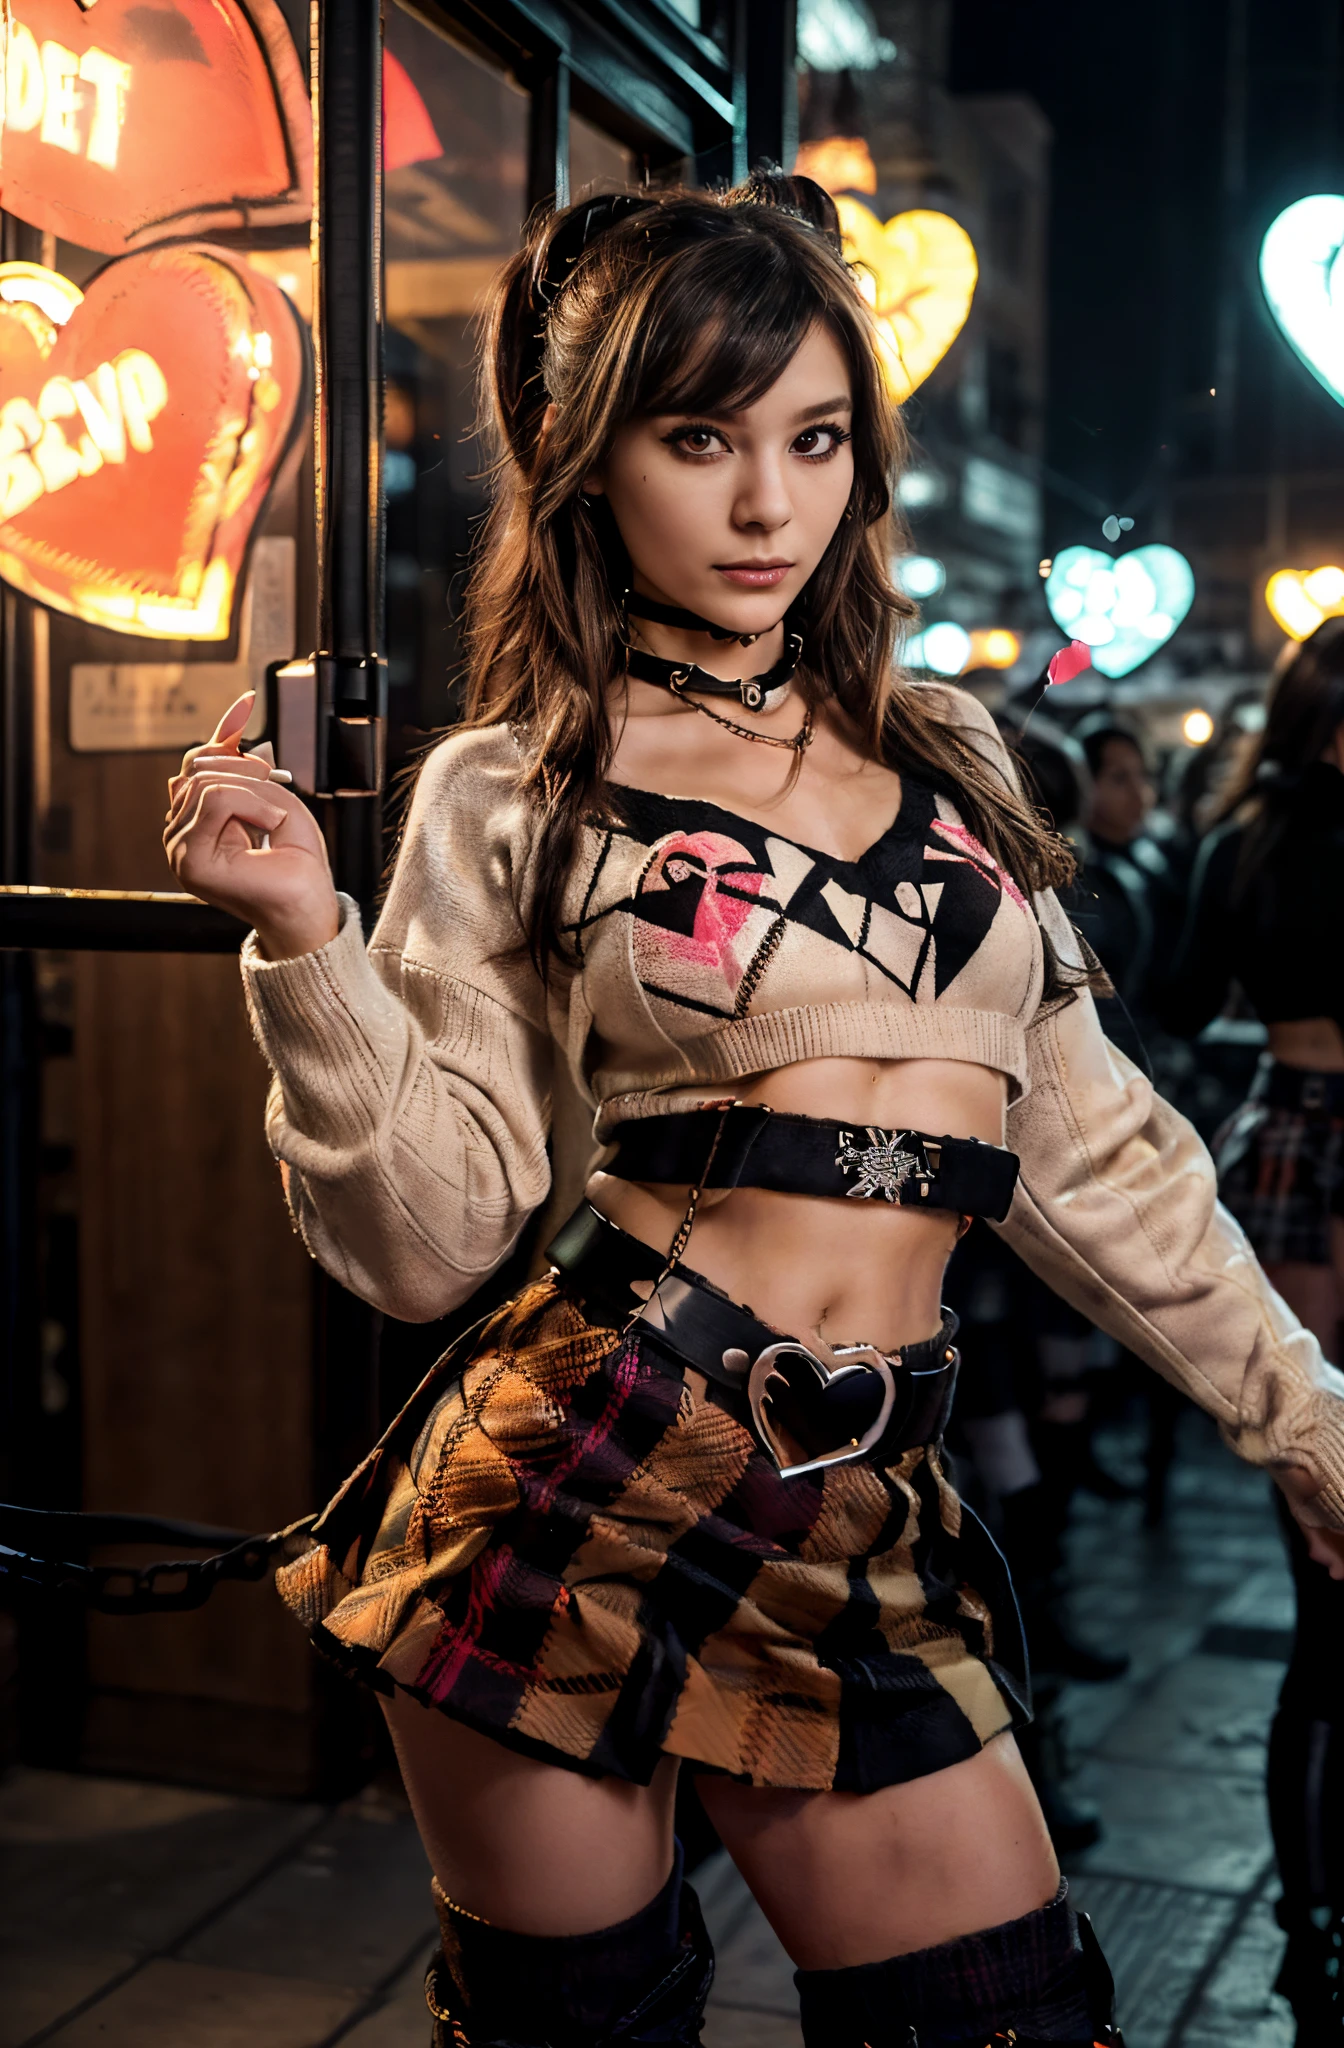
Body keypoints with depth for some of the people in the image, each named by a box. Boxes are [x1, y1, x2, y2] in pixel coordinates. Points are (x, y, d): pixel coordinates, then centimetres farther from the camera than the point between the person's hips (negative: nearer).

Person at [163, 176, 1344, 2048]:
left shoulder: (951, 755, 10)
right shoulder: (513, 795, -2)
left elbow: (1089, 1145, 15)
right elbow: (431, 1240, -6)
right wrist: (305, 935, -18)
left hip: (865, 1531, 4)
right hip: (577, 1474, -3)